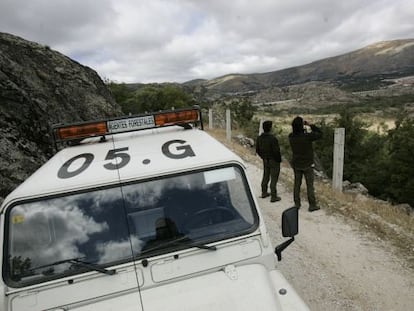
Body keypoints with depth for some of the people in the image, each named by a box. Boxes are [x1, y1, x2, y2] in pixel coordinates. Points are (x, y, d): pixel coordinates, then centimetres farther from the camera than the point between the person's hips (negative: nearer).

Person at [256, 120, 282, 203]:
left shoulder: (259, 138, -5)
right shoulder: (273, 138, -26)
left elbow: (257, 150, 5)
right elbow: (276, 151, -23)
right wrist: (279, 160, -5)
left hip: (265, 161, 6)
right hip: (274, 161, -6)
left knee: (265, 176, 21)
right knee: (274, 178, 4)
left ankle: (264, 193, 34)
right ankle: (273, 197, 11)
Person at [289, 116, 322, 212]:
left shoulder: (291, 137, -10)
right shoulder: (307, 136, -24)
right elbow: (320, 134, -10)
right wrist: (310, 125, -8)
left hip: (296, 164, 4)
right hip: (307, 165, -4)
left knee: (297, 184, 14)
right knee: (310, 185, 7)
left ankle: (297, 204, 23)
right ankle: (312, 205, 16)